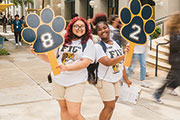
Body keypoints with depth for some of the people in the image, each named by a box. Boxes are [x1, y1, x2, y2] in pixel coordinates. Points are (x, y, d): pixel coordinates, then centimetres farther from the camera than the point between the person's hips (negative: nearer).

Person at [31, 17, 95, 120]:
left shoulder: (88, 43, -2)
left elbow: (86, 62, -15)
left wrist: (67, 67, -27)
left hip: (76, 81, -4)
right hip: (58, 80, 4)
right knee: (64, 109, 15)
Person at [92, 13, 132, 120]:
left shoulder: (116, 43, 5)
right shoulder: (98, 46, -16)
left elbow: (121, 62, 12)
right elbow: (107, 62, -29)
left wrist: (126, 79, 15)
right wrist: (125, 55, -33)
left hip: (117, 79, 6)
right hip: (105, 80, -6)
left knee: (112, 104, 15)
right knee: (109, 106, -1)